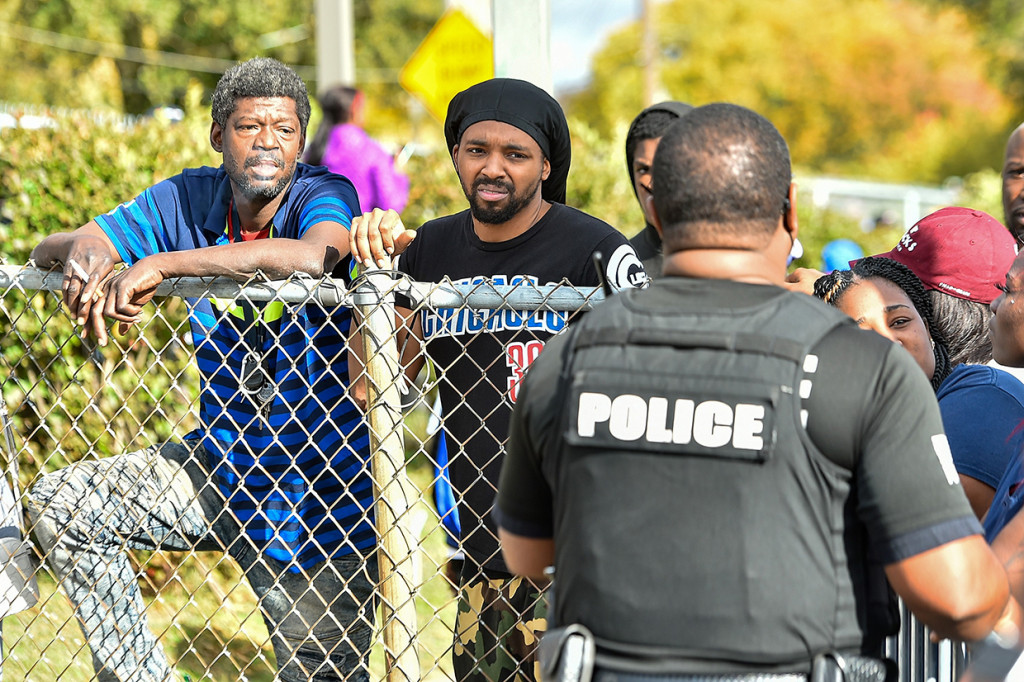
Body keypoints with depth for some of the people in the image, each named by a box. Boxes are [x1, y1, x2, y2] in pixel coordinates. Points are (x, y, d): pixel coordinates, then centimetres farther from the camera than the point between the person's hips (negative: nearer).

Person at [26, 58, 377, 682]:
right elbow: (46, 251, 2)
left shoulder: (323, 195, -15)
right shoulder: (189, 198, -2)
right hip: (219, 462, 5)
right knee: (58, 504, -2)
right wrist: (83, 249, -24)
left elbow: (313, 256, -41)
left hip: (314, 496, -5)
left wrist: (162, 263, -38)